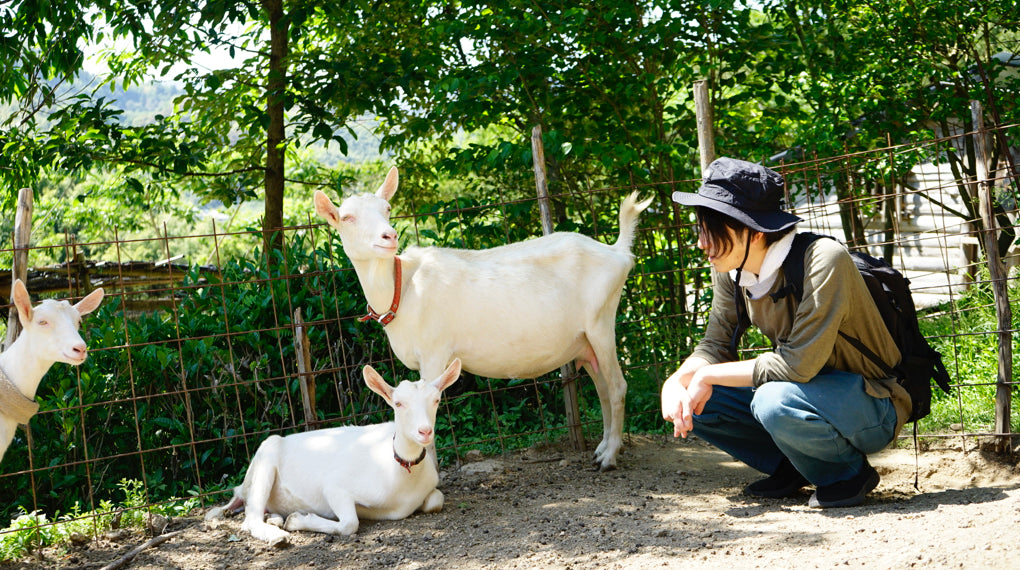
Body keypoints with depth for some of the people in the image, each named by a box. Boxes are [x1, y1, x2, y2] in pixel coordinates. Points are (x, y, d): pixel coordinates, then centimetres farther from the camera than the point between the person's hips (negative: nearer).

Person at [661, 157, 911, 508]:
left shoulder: (824, 261, -28)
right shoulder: (730, 270, -6)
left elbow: (798, 364, -31)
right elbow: (715, 346, 2)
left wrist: (707, 376, -22)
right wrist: (676, 382, -21)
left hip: (875, 409, -7)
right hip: (803, 390, 7)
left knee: (775, 401, -37)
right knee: (688, 399, -6)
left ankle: (850, 472, -7)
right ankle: (790, 468, 8)